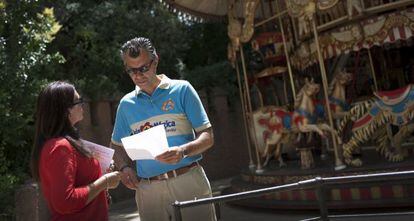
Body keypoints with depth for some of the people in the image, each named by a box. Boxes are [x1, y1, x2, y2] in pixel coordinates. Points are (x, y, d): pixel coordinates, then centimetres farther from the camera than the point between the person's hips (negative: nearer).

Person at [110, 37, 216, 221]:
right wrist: (125, 167, -1)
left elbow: (207, 137, -1)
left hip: (189, 180, -2)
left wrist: (183, 151, -20)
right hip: (147, 190, 3)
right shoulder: (126, 104, 11)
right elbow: (117, 146, 20)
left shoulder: (182, 89, 1)